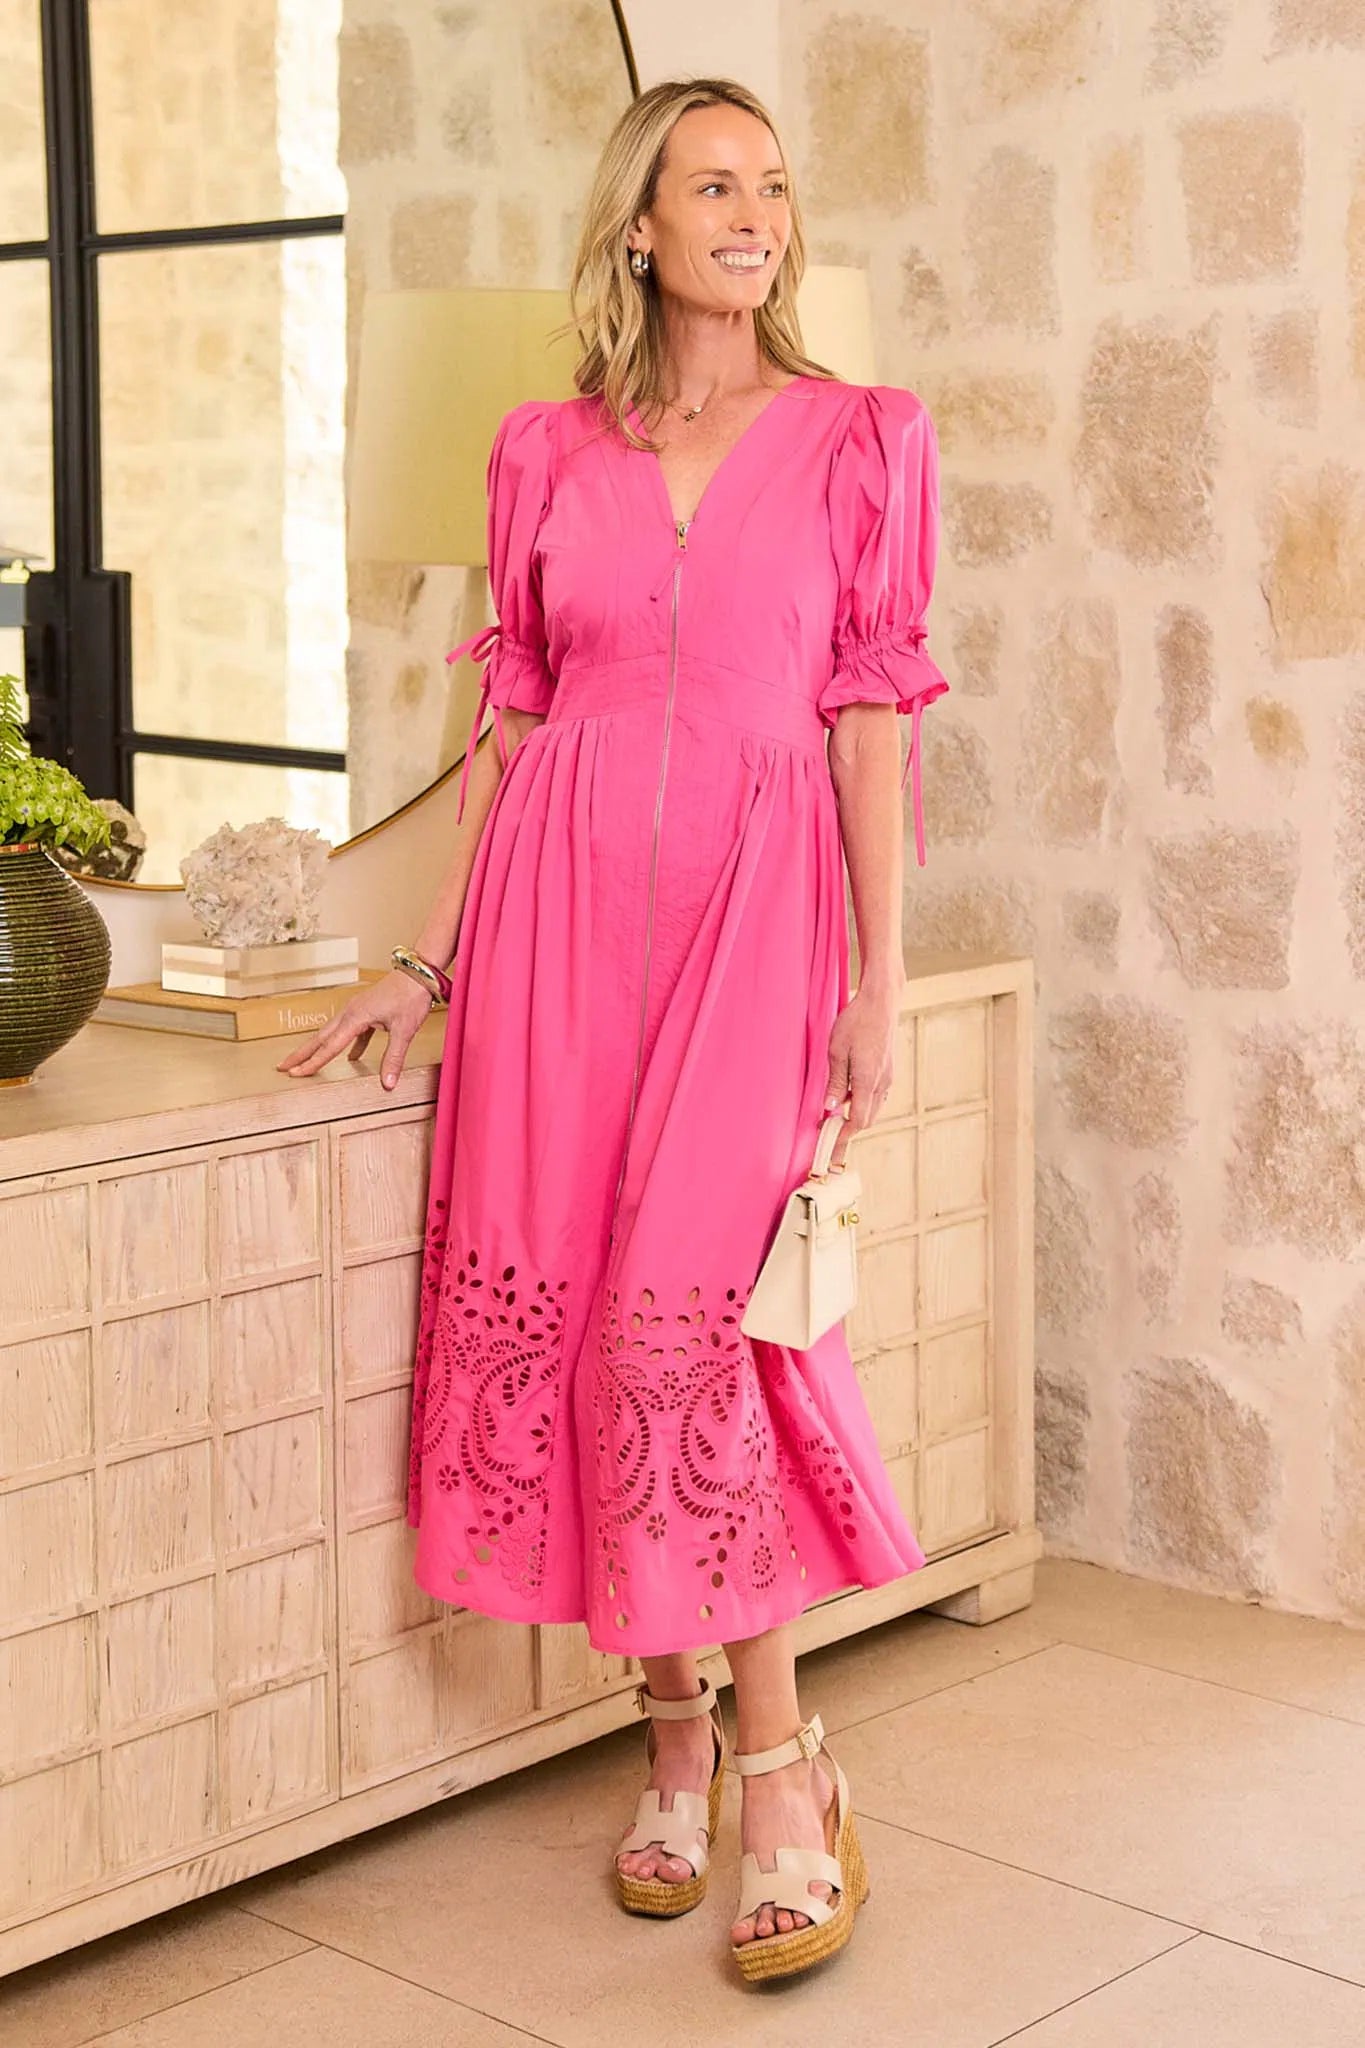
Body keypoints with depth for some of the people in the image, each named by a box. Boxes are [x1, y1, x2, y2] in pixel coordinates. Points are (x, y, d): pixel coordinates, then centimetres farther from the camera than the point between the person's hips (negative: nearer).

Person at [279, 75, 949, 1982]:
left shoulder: (863, 439, 4)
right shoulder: (545, 453, 9)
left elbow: (872, 721, 2)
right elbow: (509, 717, 12)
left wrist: (880, 983, -2)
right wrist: (426, 961, 9)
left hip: (754, 903, -3)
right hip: (563, 897, 3)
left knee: (687, 1310, -11)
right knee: (569, 1301, 1)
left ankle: (782, 1760, 1)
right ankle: (677, 1735, 15)